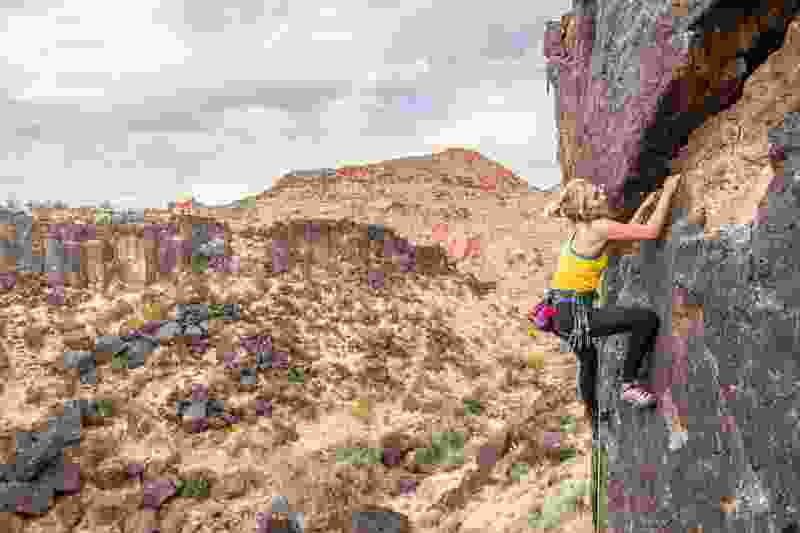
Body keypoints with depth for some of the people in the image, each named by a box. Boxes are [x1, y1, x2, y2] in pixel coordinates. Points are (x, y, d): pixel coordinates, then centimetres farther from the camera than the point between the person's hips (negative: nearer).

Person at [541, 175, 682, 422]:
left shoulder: (584, 228, 9)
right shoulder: (598, 228, -18)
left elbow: (627, 233, 24)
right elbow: (652, 231, -16)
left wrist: (644, 206, 26)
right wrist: (667, 193, -7)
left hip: (561, 313, 10)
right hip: (573, 312, -10)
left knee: (588, 357, 33)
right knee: (647, 318, -14)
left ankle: (594, 418, 54)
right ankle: (629, 384, -2)